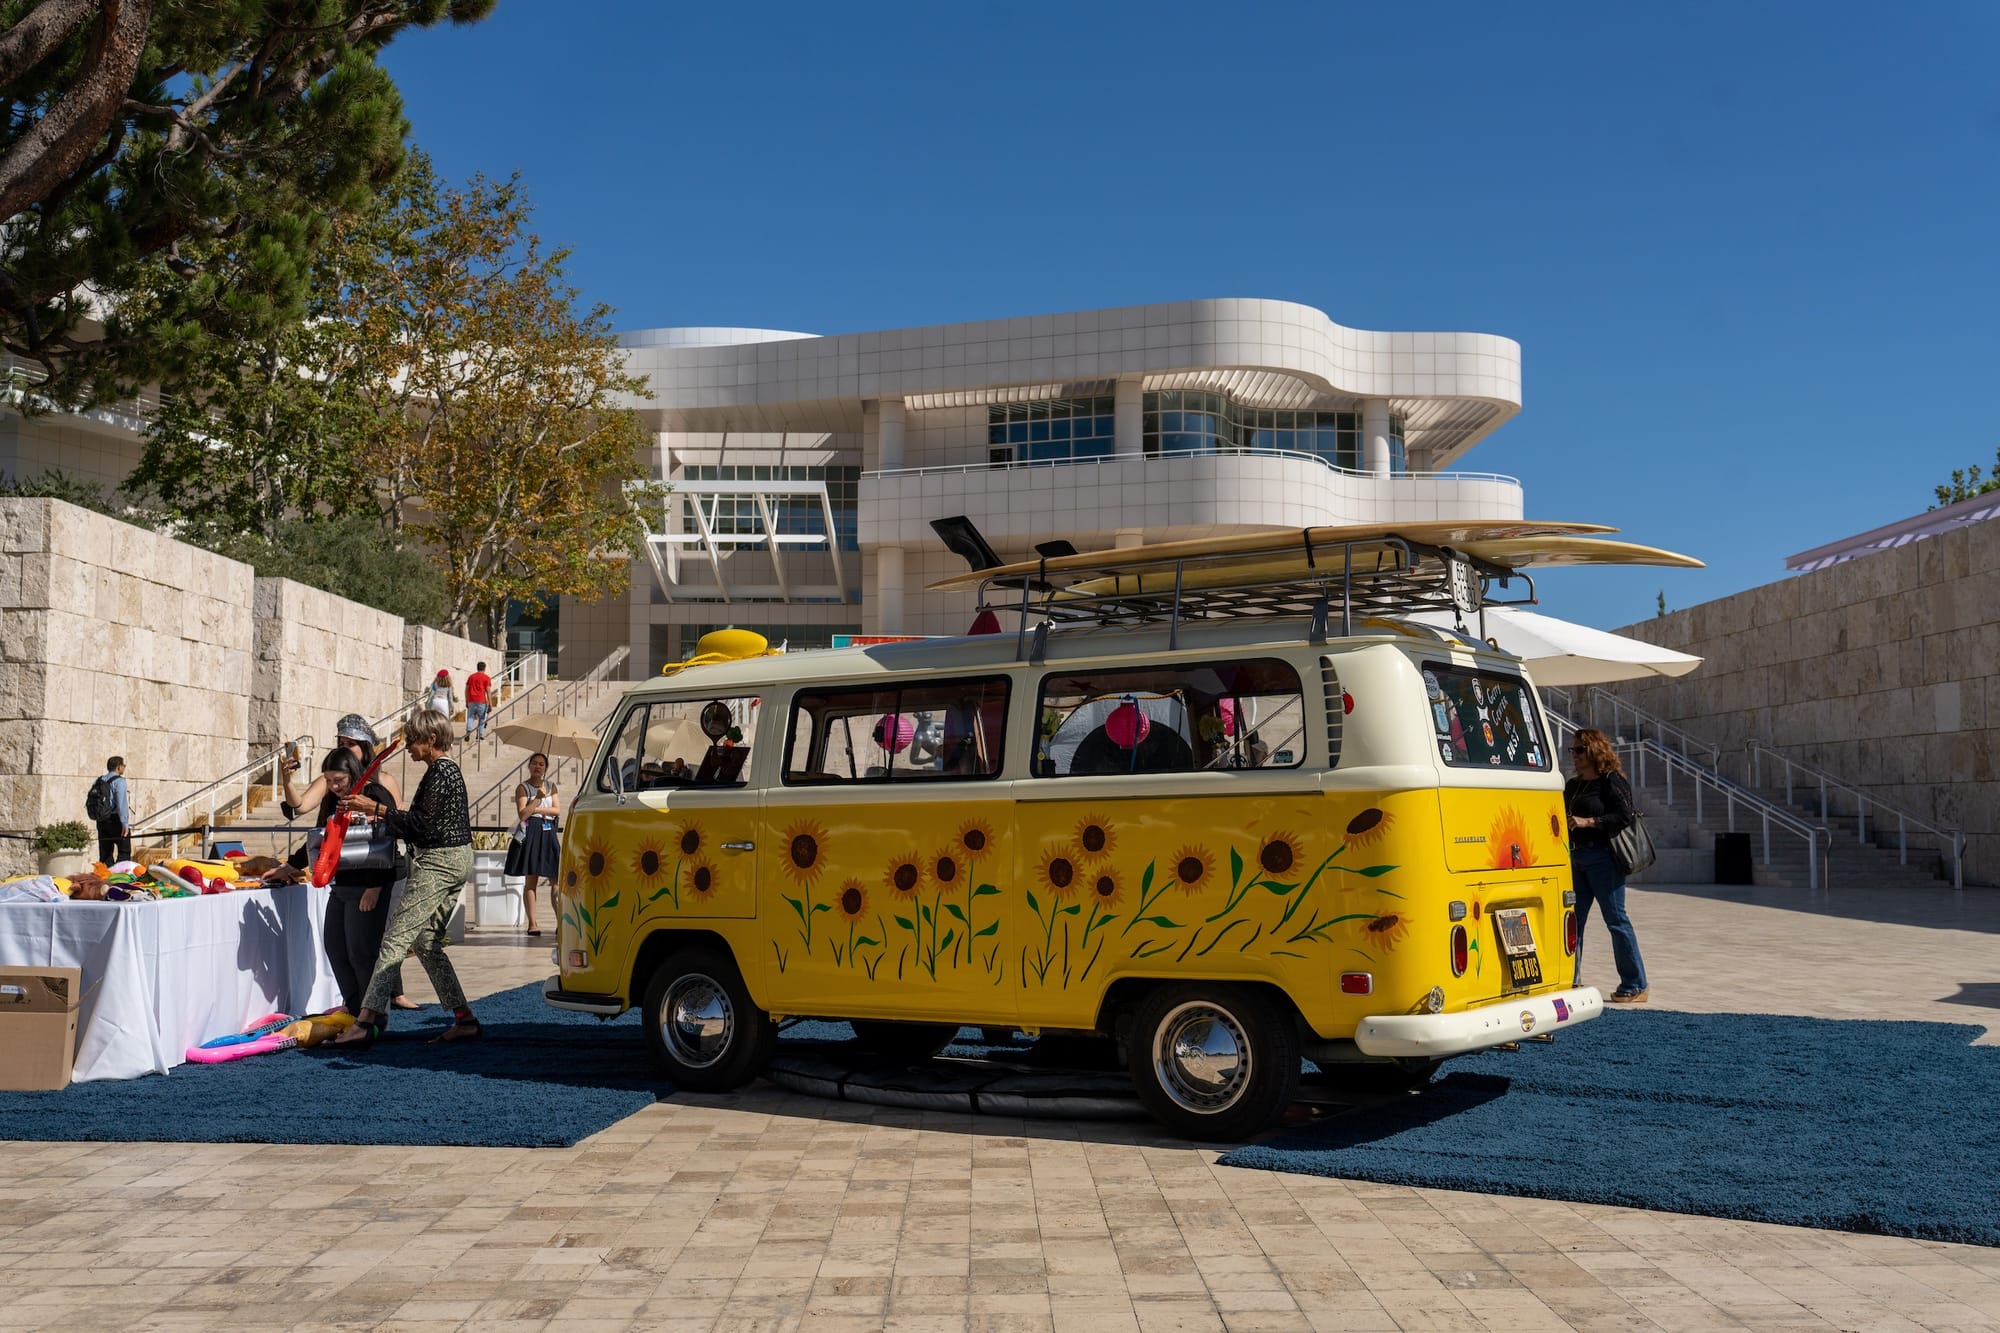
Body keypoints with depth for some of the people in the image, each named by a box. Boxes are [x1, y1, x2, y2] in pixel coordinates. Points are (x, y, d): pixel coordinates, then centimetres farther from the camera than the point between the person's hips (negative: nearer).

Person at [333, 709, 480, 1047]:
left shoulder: (440, 772, -13)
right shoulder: (448, 770, 18)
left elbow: (422, 824, -19)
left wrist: (376, 807, -15)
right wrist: (373, 811, 17)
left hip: (437, 863, -11)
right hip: (455, 859, 11)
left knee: (395, 940, -12)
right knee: (426, 942, 13)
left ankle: (364, 1022, -16)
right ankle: (464, 1020, 12)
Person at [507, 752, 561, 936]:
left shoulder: (551, 785, 17)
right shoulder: (523, 788, 4)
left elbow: (557, 810, 4)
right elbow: (522, 814, -9)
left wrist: (535, 809, -4)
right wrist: (538, 798, -15)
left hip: (548, 834, 4)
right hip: (531, 833, -4)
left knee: (556, 879, -3)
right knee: (531, 880, -5)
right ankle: (532, 923, -4)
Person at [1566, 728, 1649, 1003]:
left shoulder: (1611, 781, -7)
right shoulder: (1572, 785, 17)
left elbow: (1624, 816, -16)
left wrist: (1587, 822, -20)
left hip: (1603, 858, -8)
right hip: (1577, 857, 8)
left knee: (1616, 919, -4)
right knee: (1572, 919, 7)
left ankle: (1635, 986, 4)